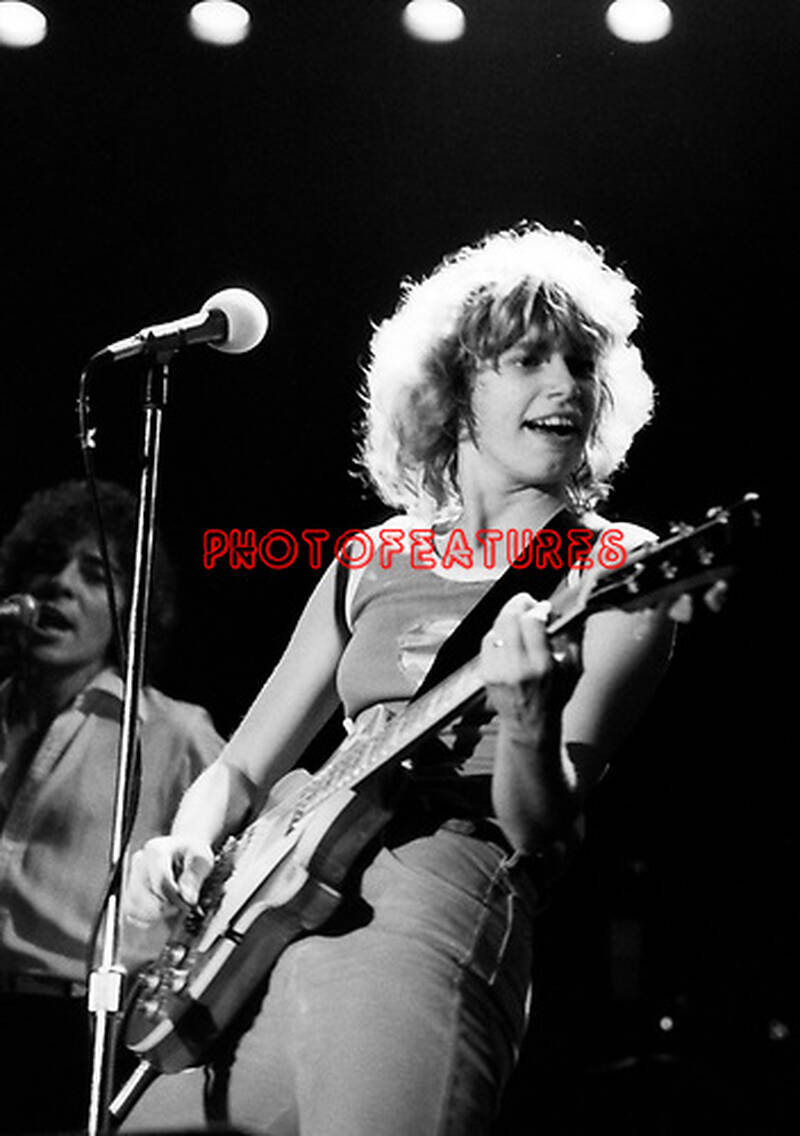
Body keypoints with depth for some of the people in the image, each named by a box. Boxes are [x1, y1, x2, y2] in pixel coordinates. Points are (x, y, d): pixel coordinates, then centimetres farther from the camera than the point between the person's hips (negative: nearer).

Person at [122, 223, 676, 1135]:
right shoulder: (378, 557, 15)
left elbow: (543, 837, -8)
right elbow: (243, 767, 20)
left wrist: (528, 723, -28)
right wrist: (187, 845, 0)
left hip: (425, 930, -5)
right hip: (269, 920, 5)